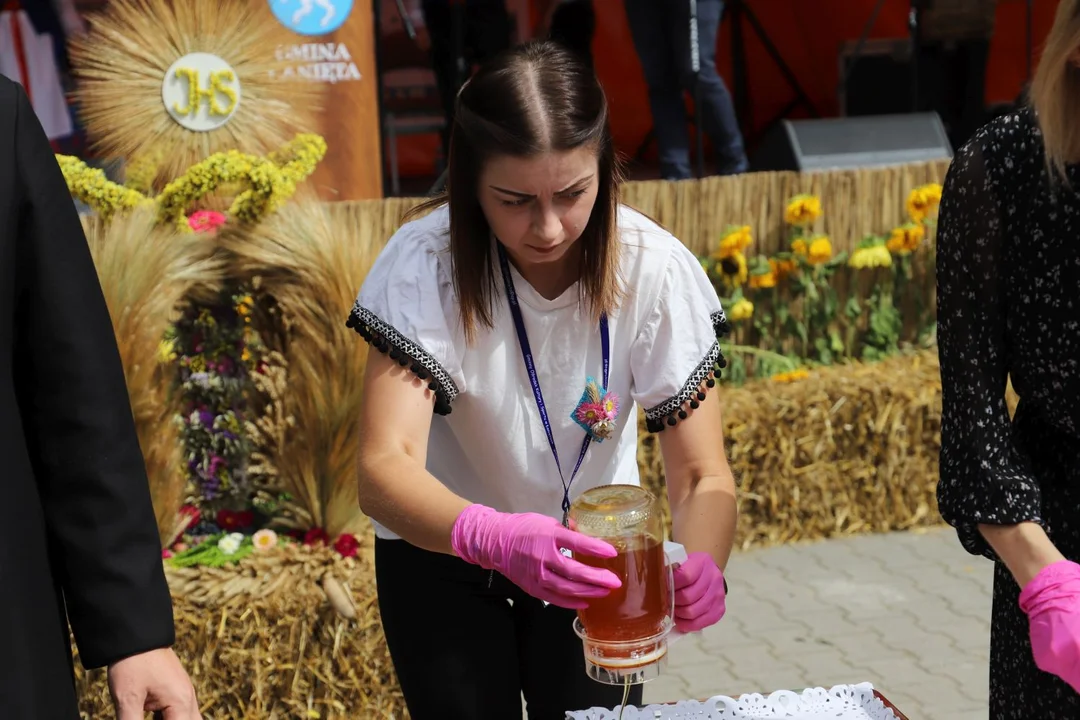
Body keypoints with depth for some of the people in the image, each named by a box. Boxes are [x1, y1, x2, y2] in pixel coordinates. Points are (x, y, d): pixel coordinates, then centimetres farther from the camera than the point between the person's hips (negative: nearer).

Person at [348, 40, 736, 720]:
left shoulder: (656, 268, -23)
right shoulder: (426, 264, -27)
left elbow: (702, 476, -22)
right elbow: (384, 471, -37)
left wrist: (702, 565, -44)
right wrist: (493, 536, -57)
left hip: (591, 548, 2)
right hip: (444, 551, -1)